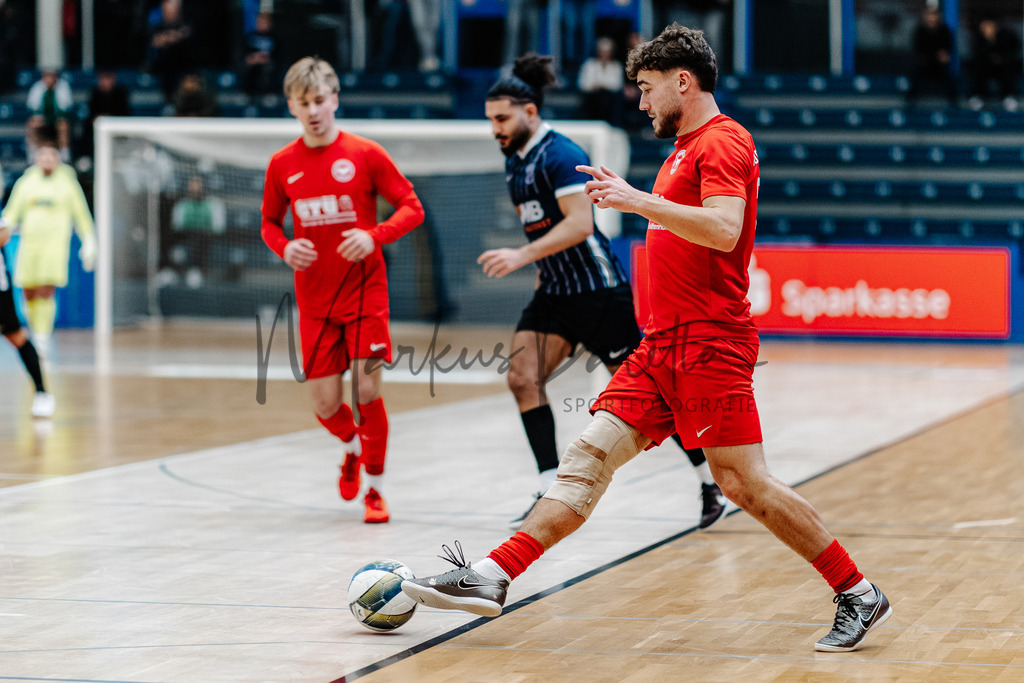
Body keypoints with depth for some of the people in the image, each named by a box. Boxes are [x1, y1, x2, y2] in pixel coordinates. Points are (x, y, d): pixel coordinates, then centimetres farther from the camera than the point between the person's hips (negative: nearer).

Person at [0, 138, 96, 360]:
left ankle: (43, 340, -13)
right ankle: (35, 332, 22)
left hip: (55, 243, -3)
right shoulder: (26, 182, 12)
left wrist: (89, 243, 9)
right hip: (29, 242, 3)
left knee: (46, 292, -16)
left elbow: (81, 215, 12)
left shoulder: (67, 182, 7)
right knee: (29, 294, 1)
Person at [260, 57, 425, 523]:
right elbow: (270, 222, 14)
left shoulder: (365, 154, -8)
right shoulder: (282, 164, 1)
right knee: (326, 405, 0)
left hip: (364, 292, -2)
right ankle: (353, 449, 36)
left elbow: (411, 207, -3)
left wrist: (374, 236, -20)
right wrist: (284, 247, -9)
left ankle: (375, 489, 10)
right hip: (314, 300, 2)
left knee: (367, 391, -8)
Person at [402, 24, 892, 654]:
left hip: (709, 342, -9)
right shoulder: (686, 146, 21)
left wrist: (640, 199, -25)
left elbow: (723, 229, -25)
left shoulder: (723, 141, -9)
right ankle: (492, 578, -3)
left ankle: (860, 595, 1)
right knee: (590, 456, 2)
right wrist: (628, 197, 23)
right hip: (663, 343, 9)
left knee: (744, 484, -10)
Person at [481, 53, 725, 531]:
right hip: (554, 293, 8)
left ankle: (713, 481, 12)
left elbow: (580, 223, -27)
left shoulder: (561, 155, -17)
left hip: (598, 291, -8)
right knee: (522, 377, -8)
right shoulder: (514, 161, 10)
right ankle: (552, 491, -5)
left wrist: (522, 256, -31)